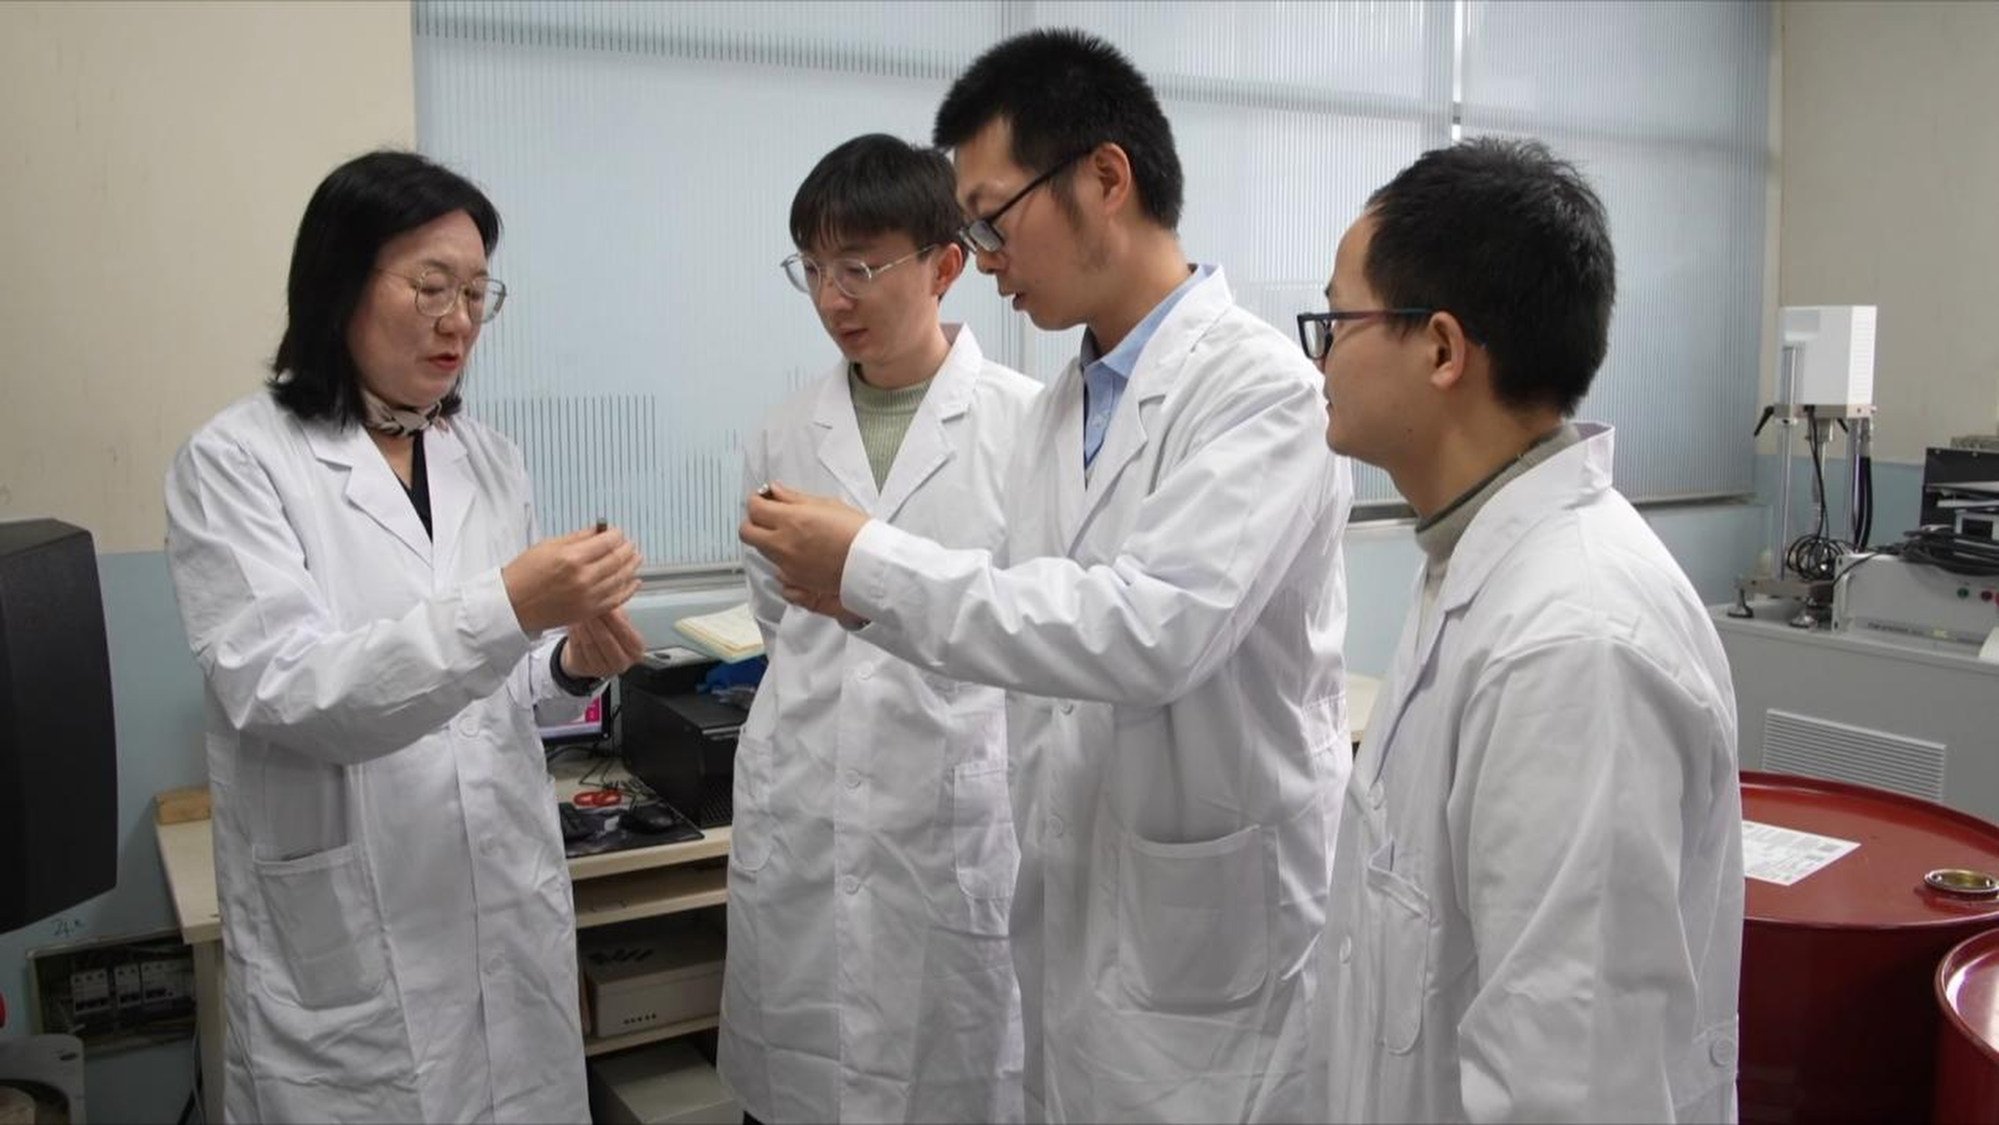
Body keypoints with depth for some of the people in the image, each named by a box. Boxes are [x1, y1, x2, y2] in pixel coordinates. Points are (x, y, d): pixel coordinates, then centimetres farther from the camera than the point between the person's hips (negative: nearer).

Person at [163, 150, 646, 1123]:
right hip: (348, 947, -4)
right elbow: (282, 695, -20)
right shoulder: (237, 461, -9)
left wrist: (569, 665, -8)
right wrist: (509, 609, -30)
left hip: (513, 916, 5)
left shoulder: (490, 462, 7)